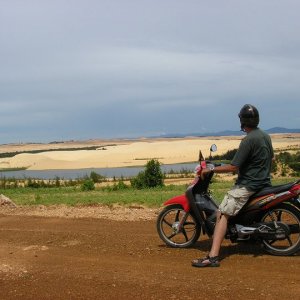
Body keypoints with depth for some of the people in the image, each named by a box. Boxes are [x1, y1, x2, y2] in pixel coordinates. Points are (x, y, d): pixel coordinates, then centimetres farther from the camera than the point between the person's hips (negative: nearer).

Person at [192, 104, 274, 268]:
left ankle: (213, 256, -30)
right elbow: (271, 158, 24)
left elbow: (233, 167, -21)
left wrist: (210, 169, -12)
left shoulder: (248, 140, -18)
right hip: (264, 182, 10)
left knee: (222, 214, -17)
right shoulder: (266, 136, 8)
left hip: (248, 185, -9)